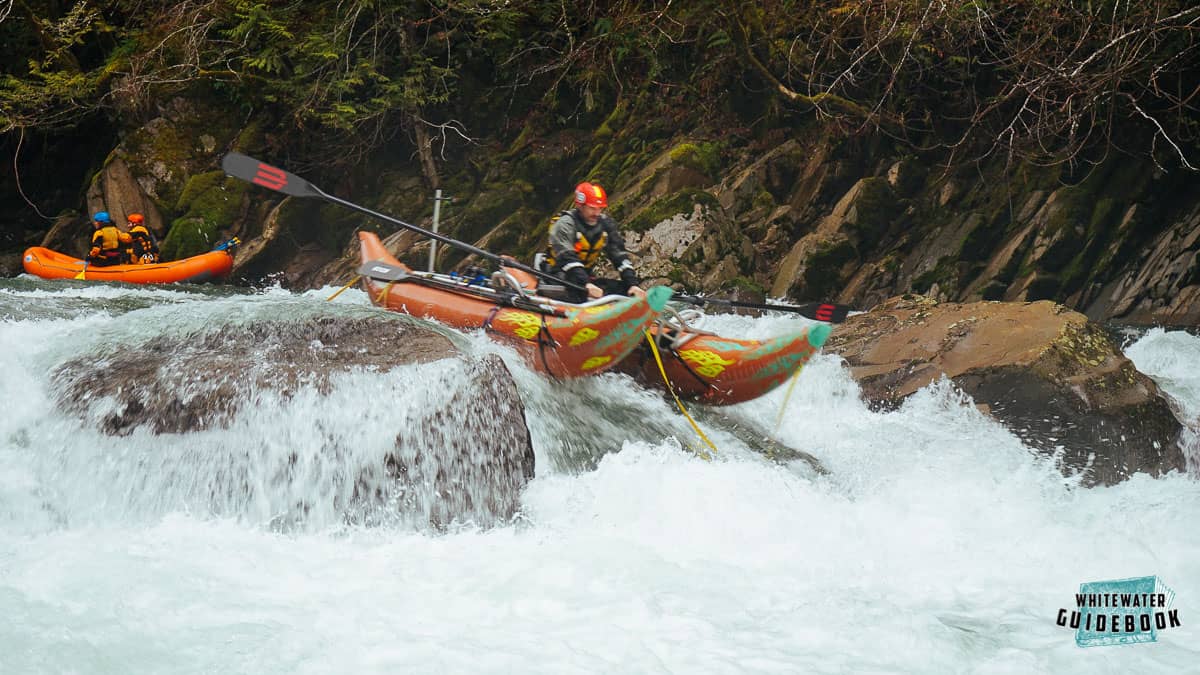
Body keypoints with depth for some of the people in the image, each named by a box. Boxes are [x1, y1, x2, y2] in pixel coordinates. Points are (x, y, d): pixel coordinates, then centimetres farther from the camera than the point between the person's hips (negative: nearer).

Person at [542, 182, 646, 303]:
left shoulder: (606, 224, 4)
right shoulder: (565, 224, -14)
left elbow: (620, 256, 1)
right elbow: (566, 258, -28)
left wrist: (633, 284, -15)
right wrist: (586, 284, -43)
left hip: (586, 275, 7)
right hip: (559, 276, -7)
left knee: (623, 288, -13)